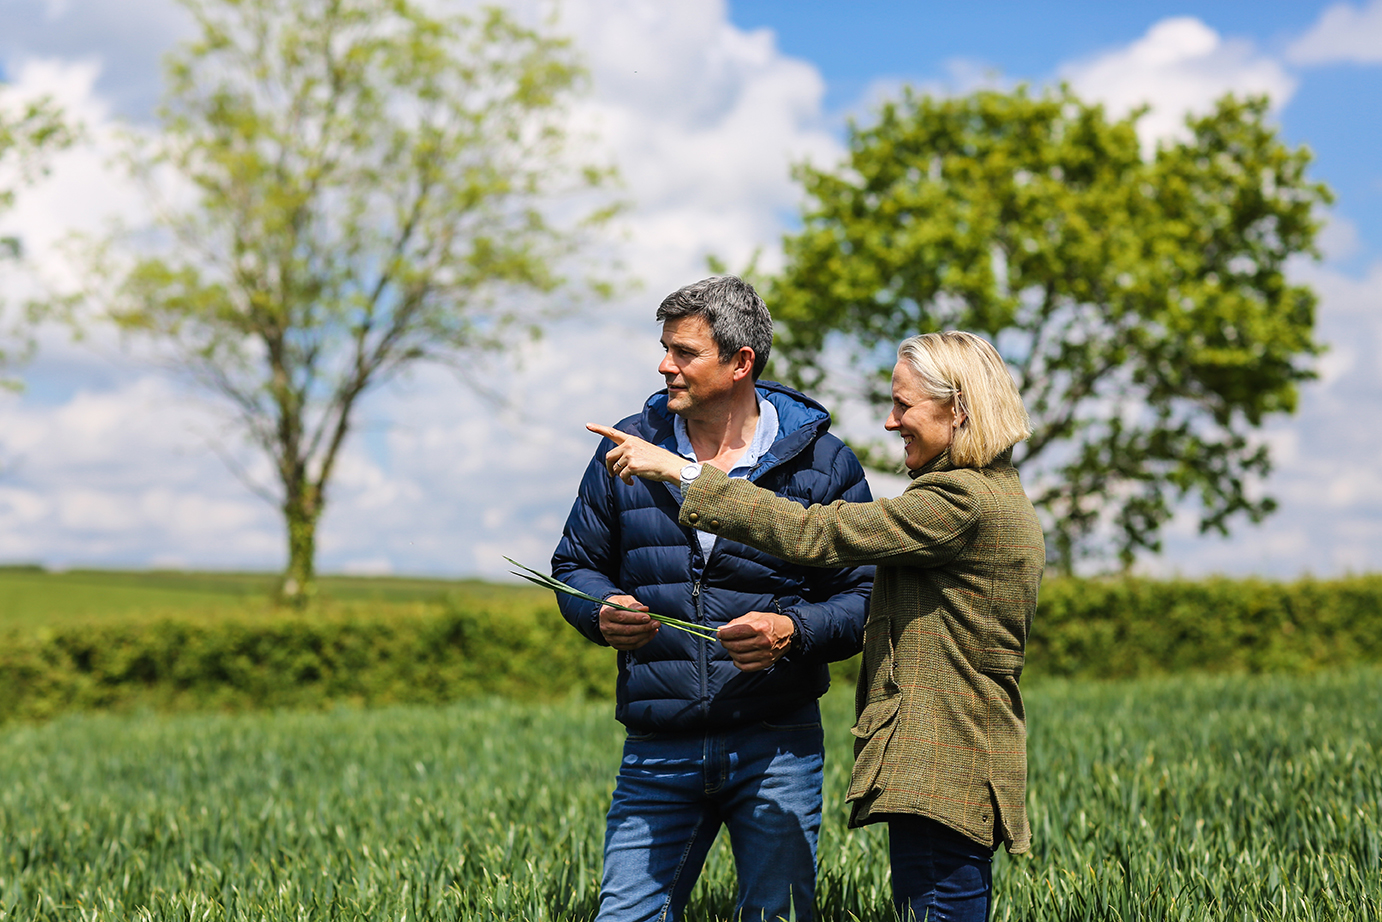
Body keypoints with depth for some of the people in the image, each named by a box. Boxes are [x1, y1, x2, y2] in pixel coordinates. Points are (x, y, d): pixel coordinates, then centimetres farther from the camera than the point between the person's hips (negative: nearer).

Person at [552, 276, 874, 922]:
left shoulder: (821, 462, -1)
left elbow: (864, 597, -1)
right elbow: (576, 564, 14)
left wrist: (790, 632, -20)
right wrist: (604, 613, -9)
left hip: (776, 748, -1)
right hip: (657, 751, 2)